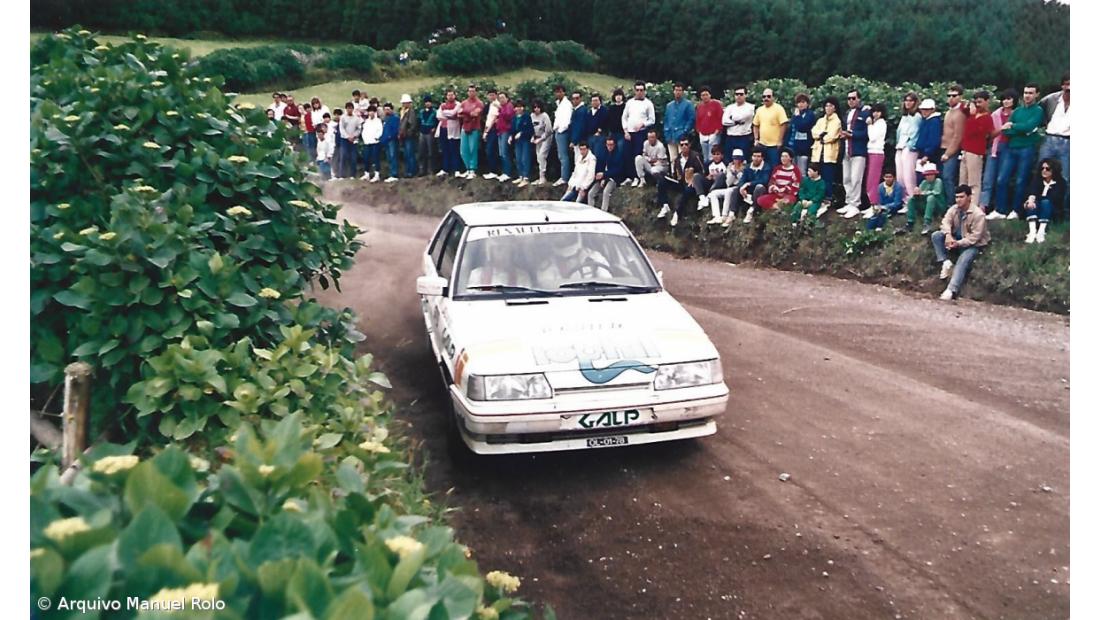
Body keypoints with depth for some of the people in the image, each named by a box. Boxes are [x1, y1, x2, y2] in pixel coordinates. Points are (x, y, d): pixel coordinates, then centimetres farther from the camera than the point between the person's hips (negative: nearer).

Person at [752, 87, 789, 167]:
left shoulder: (779, 108, -6)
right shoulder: (759, 110, 10)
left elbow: (783, 125, -11)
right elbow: (755, 125, 17)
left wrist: (780, 141, -14)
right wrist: (756, 139, 8)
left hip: (774, 145, -6)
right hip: (762, 144, 6)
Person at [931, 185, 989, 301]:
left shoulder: (978, 214, -22)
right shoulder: (954, 209, -4)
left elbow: (974, 237, -24)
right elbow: (945, 222, -12)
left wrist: (958, 243, -32)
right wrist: (948, 235, -32)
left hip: (972, 244, -6)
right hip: (956, 239, 7)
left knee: (963, 262, -33)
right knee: (936, 235, -15)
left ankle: (951, 290, -46)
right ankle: (946, 263, -17)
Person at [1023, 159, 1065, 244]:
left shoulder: (1060, 182, -6)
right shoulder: (1037, 178, 0)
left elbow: (1055, 198, -19)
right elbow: (1032, 190, -19)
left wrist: (1038, 198, -27)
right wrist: (1031, 199, -41)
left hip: (1052, 209, -2)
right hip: (1037, 209, 2)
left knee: (1046, 202, -33)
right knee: (1031, 204, -30)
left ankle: (1041, 232, -45)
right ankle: (1032, 232, -47)